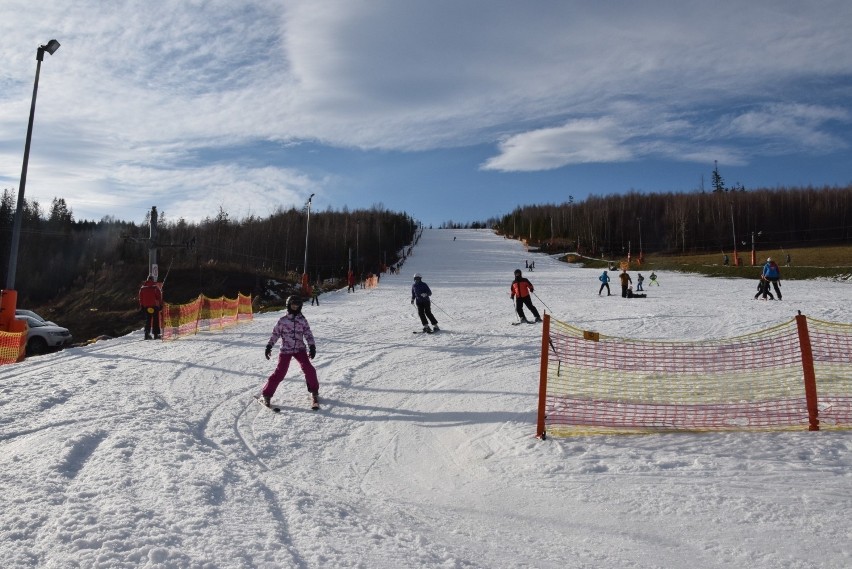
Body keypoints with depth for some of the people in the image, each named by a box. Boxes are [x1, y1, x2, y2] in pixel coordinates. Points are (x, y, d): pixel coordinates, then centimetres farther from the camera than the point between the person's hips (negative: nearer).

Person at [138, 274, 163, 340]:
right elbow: (159, 296, -5)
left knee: (148, 320, 12)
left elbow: (140, 298, 9)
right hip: (154, 306, -3)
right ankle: (156, 334, -1)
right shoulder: (156, 287, -5)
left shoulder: (142, 287, 7)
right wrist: (161, 305, -1)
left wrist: (141, 306, 14)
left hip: (146, 307, 4)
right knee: (156, 320, 2)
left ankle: (147, 333, 2)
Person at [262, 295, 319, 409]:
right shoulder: (282, 320, -1)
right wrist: (269, 346, -3)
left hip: (300, 349, 2)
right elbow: (275, 334, 4)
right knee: (280, 372, -8)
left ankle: (314, 392, 8)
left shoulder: (302, 320, 3)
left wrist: (312, 347, -5)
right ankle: (267, 394, 6)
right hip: (285, 350, -1)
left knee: (309, 369, -12)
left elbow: (308, 334, 5)